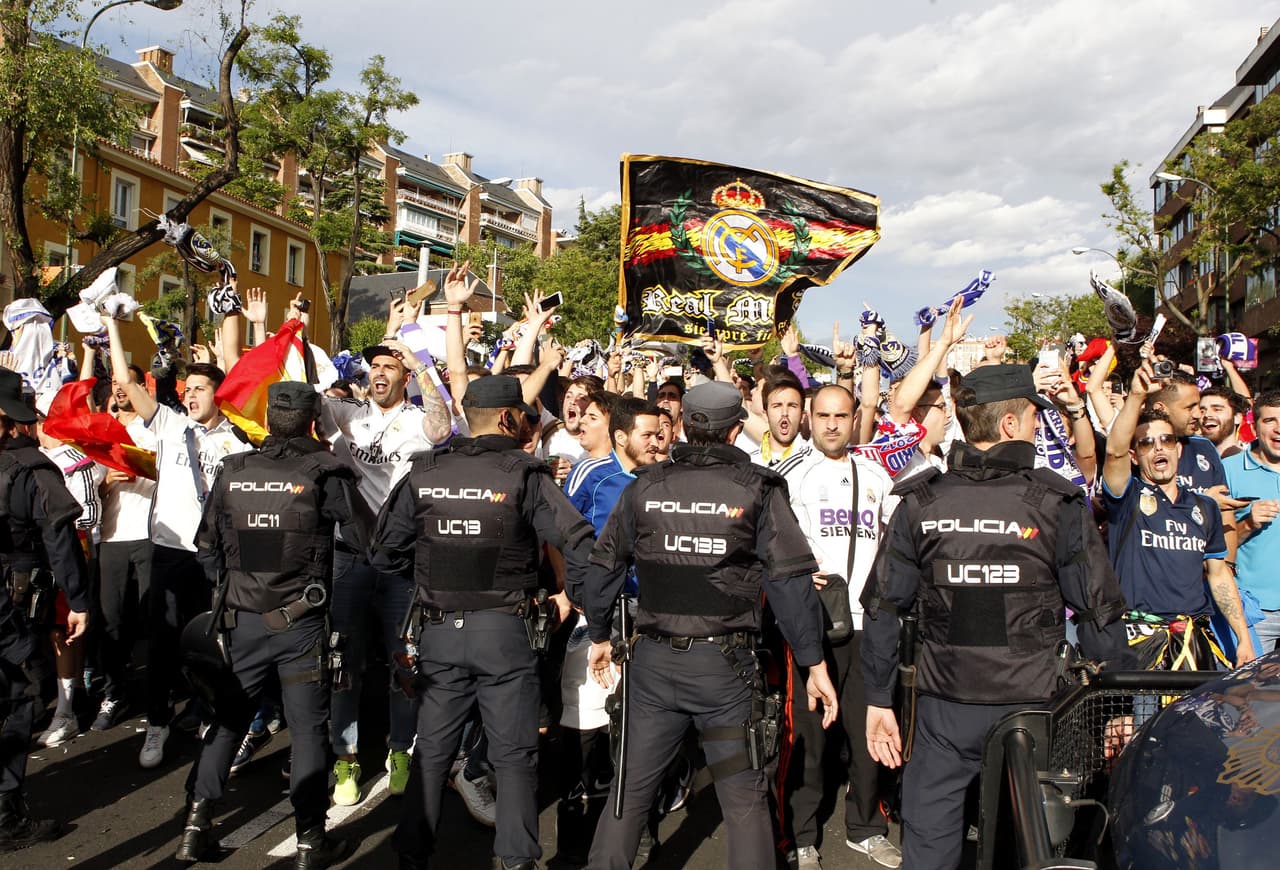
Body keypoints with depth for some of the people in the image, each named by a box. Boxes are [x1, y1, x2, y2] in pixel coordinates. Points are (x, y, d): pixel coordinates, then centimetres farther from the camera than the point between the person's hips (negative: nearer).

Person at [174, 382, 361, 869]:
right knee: (308, 728, 6)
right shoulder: (325, 472, -12)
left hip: (241, 620, 4)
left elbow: (207, 545, 10)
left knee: (227, 719, 17)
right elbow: (365, 536, -8)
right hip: (301, 624, -3)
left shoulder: (232, 472, 0)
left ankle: (196, 827, 25)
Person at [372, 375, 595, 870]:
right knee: (514, 754, 9)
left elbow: (385, 554, 6)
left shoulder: (423, 475, 2)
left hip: (439, 630, 3)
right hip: (504, 629, -3)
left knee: (432, 749, 17)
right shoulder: (524, 475, -9)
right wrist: (570, 594, 1)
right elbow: (580, 545, -15)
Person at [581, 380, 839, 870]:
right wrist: (815, 664, -2)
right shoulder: (758, 489, -6)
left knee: (632, 787, 16)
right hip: (724, 663, -2)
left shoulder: (644, 488, 2)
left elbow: (604, 568, 7)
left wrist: (600, 636, 21)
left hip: (652, 659, 3)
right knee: (743, 796, 11)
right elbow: (790, 581, -8)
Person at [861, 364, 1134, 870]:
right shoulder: (1059, 505, -9)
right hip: (1030, 707, -1)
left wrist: (878, 699, 7)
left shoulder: (920, 504, -3)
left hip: (943, 710, 2)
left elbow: (882, 609, -2)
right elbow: (1100, 614, -6)